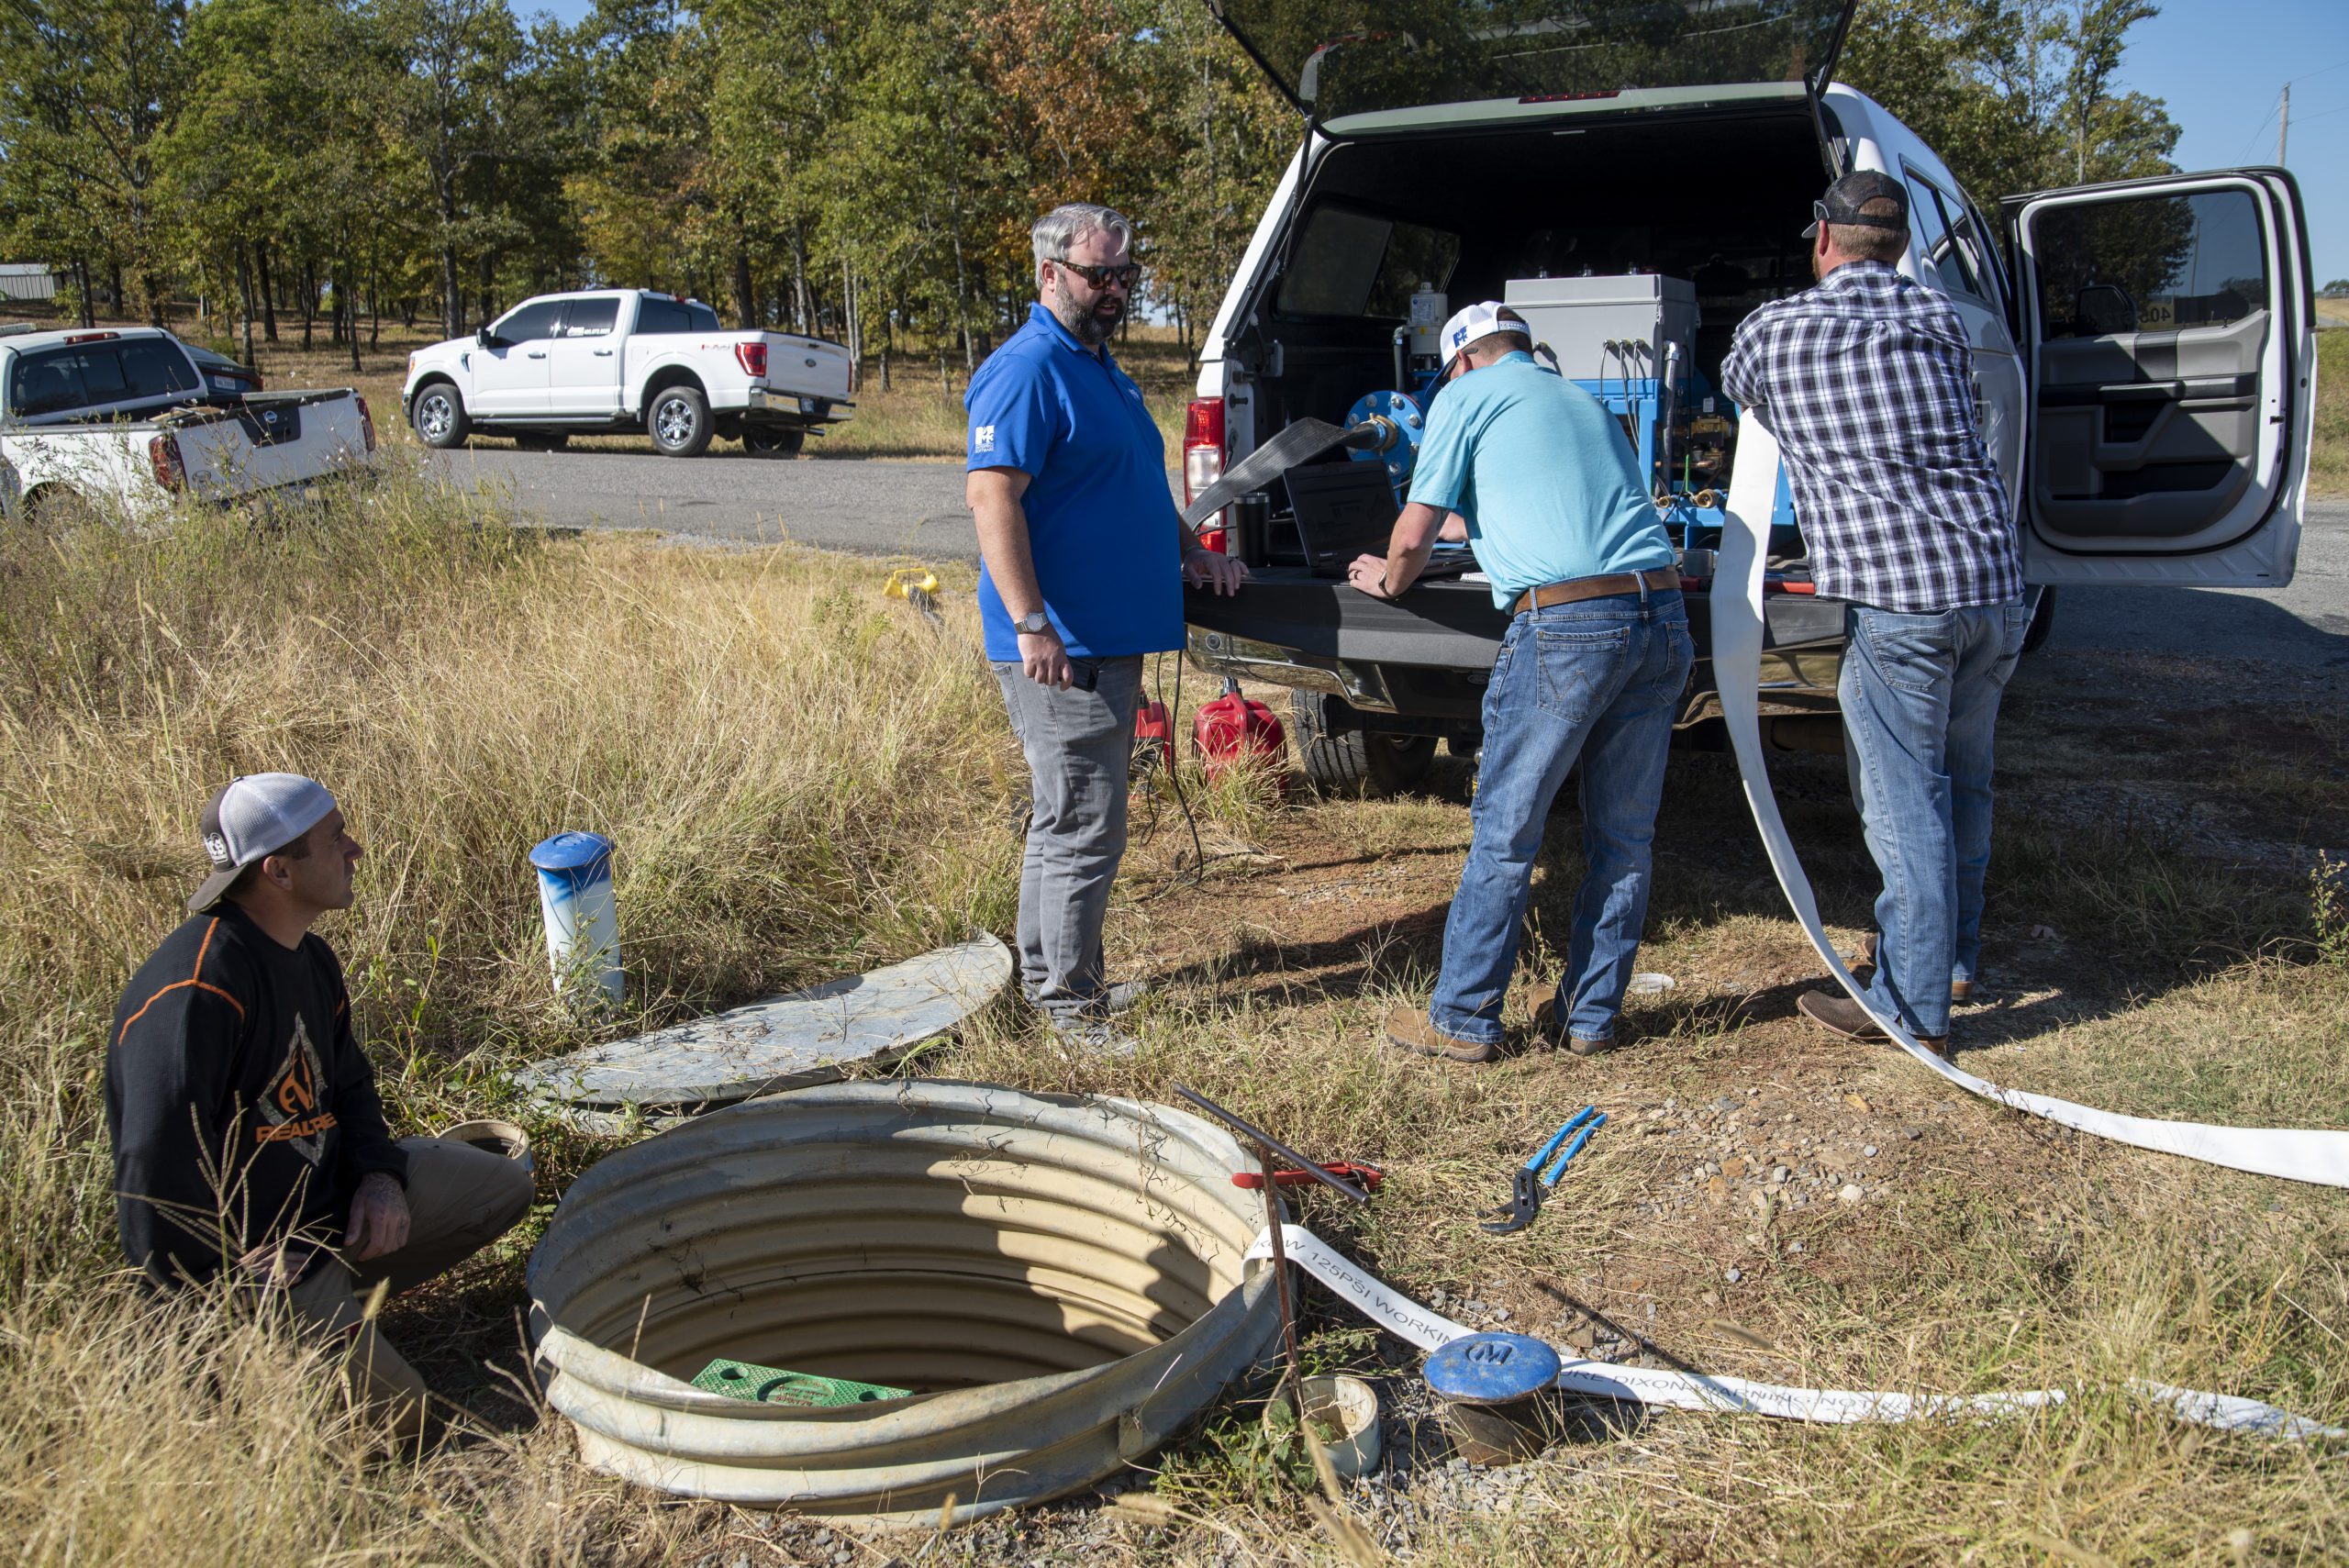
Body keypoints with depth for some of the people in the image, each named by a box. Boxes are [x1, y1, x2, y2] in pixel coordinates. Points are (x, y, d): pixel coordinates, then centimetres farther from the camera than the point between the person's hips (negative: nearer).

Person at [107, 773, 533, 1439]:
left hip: (328, 1190, 9)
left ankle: (332, 1293, 10)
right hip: (250, 1249, -9)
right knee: (392, 1415, -14)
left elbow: (347, 1081, 16)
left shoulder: (309, 958, 4)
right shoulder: (194, 992, -28)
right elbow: (158, 1169, -31)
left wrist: (380, 1173, -2)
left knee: (503, 1188, 13)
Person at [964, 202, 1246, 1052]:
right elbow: (991, 496, -22)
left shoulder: (1099, 365, 19)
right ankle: (1064, 1004, 5)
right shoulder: (1029, 370, -14)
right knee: (1080, 827, -5)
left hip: (1110, 640, 10)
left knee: (1079, 821, 17)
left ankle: (1072, 977, 28)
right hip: (1063, 647, -10)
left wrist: (1190, 551, 19)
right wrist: (1030, 623, -28)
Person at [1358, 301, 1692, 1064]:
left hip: (1565, 626, -6)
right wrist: (1470, 521, 56)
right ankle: (1591, 1016, 22)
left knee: (1504, 832, 4)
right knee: (1623, 836, 12)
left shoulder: (1467, 397, 8)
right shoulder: (1582, 400, 27)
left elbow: (1412, 537, 3)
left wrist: (1387, 580, 25)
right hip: (1663, 615, 6)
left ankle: (1463, 1020, 12)